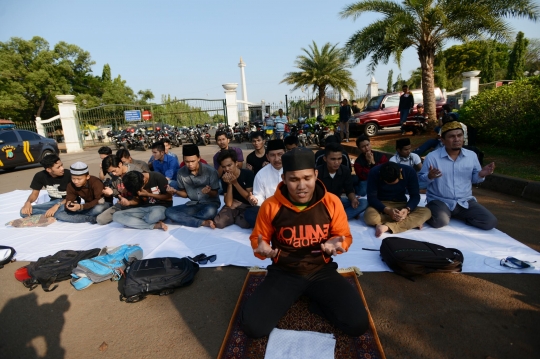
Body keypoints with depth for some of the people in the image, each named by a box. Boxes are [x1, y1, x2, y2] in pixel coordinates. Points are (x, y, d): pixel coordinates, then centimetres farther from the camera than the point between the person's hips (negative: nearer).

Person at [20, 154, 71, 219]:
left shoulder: (68, 174, -19)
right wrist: (28, 202, -17)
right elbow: (35, 193, 6)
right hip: (54, 202, 5)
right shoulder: (40, 176, -6)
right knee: (24, 211, -15)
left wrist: (57, 206, -30)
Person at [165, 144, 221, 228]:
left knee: (210, 211, -39)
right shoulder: (181, 173, -6)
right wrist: (175, 191, -14)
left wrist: (209, 192, -31)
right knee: (169, 212, -18)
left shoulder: (210, 171, -16)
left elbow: (215, 194, -7)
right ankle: (204, 222, -24)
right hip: (193, 204, 4)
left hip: (210, 203, -4)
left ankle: (184, 219, -11)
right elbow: (185, 194, 7)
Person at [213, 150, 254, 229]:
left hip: (247, 206, -2)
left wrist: (235, 183, -21)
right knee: (218, 223, -25)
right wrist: (229, 184, -23)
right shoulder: (225, 178, -4)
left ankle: (239, 218, 1)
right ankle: (238, 218, 4)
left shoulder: (248, 174, -12)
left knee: (244, 223, -34)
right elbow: (229, 204, -11)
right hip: (233, 206, 3)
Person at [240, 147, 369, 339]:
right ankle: (288, 298, 14)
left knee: (358, 323, -16)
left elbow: (344, 235, 3)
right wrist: (263, 248, -20)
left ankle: (318, 302, 14)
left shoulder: (331, 202, -10)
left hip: (322, 270, 1)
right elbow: (258, 238, 3)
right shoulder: (271, 206, -12)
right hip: (284, 272, 0)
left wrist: (336, 243, -20)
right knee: (252, 326, -16)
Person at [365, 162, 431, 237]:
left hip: (401, 205, 2)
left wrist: (407, 209, -30)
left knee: (426, 212, -25)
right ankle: (411, 222, -20)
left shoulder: (409, 171, -14)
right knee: (369, 216, -36)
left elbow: (415, 196, -9)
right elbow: (371, 197, -18)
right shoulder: (374, 173, -20)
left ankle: (387, 227, -32)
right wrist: (387, 211, -34)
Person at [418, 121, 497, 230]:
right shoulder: (432, 157, -9)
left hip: (465, 201, 4)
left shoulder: (472, 155, 4)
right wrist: (429, 176, -28)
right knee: (439, 221, -34)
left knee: (490, 222, -12)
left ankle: (459, 216, 13)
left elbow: (474, 178, 12)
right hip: (439, 201, -4)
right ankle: (431, 212, 3)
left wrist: (481, 174, -11)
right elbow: (421, 178, -5)